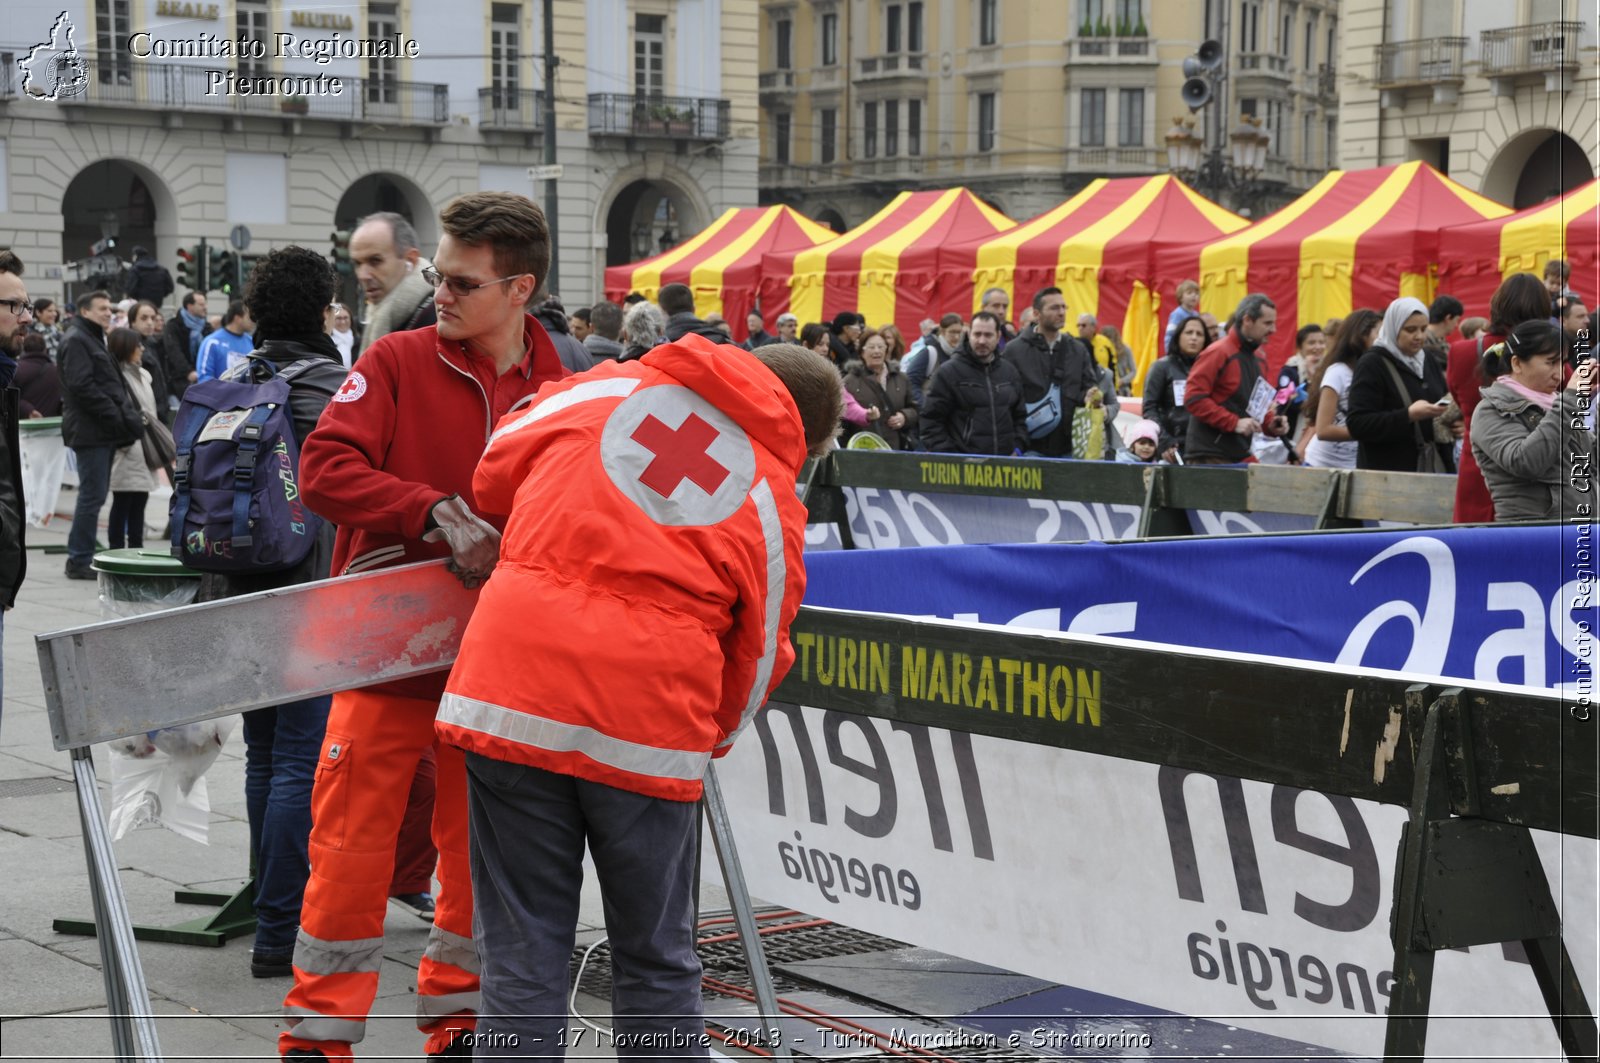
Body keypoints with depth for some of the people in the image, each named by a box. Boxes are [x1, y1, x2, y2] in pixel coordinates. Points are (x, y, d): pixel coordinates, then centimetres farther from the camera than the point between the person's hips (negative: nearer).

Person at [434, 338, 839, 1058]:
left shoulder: (607, 387, 10)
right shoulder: (776, 502, 7)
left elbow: (497, 469, 22)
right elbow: (758, 658, 13)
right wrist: (712, 741, 31)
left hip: (511, 696, 1)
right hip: (649, 725, -1)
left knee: (522, 958, 8)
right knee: (657, 965, 17)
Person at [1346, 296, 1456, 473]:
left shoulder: (1428, 362, 16)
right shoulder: (1372, 365, -6)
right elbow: (1357, 424, -15)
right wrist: (1408, 416, -25)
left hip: (1434, 466, 6)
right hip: (1388, 471, -6)